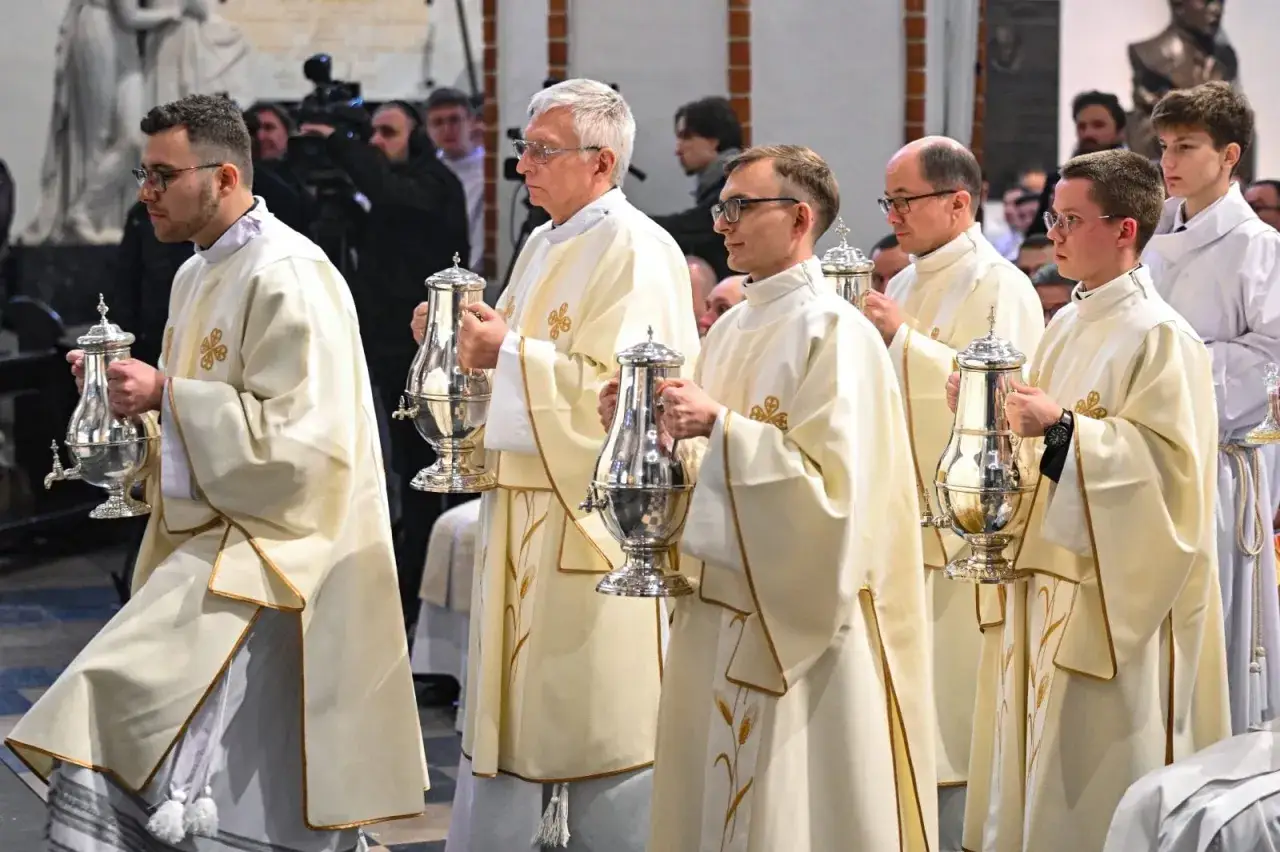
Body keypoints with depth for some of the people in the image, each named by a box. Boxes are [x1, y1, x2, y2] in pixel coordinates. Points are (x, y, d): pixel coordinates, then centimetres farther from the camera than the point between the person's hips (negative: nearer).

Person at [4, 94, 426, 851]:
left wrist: (168, 394, -18)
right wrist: (137, 396, 5)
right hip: (214, 546, 10)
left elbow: (299, 442, -20)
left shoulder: (287, 278, -14)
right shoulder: (199, 275, 15)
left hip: (262, 556, -10)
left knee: (103, 714, -19)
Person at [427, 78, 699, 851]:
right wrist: (465, 342, 4)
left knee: (601, 723, -2)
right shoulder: (545, 247, 16)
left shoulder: (636, 253, -12)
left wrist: (509, 352, -20)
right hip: (523, 516, 9)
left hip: (593, 520, -9)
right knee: (507, 709, 12)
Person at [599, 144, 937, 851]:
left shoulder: (835, 334, -13)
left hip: (799, 628, -8)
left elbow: (832, 486, -21)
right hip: (718, 616, 8)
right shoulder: (732, 329, 12)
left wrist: (720, 426, -24)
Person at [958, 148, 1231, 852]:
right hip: (1045, 578, 8)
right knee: (1037, 763, 12)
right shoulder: (1067, 326, 12)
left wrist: (1062, 426, -27)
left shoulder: (1160, 338, -13)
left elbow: (1166, 463, -20)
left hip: (1109, 590, -8)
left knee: (1092, 768, -2)